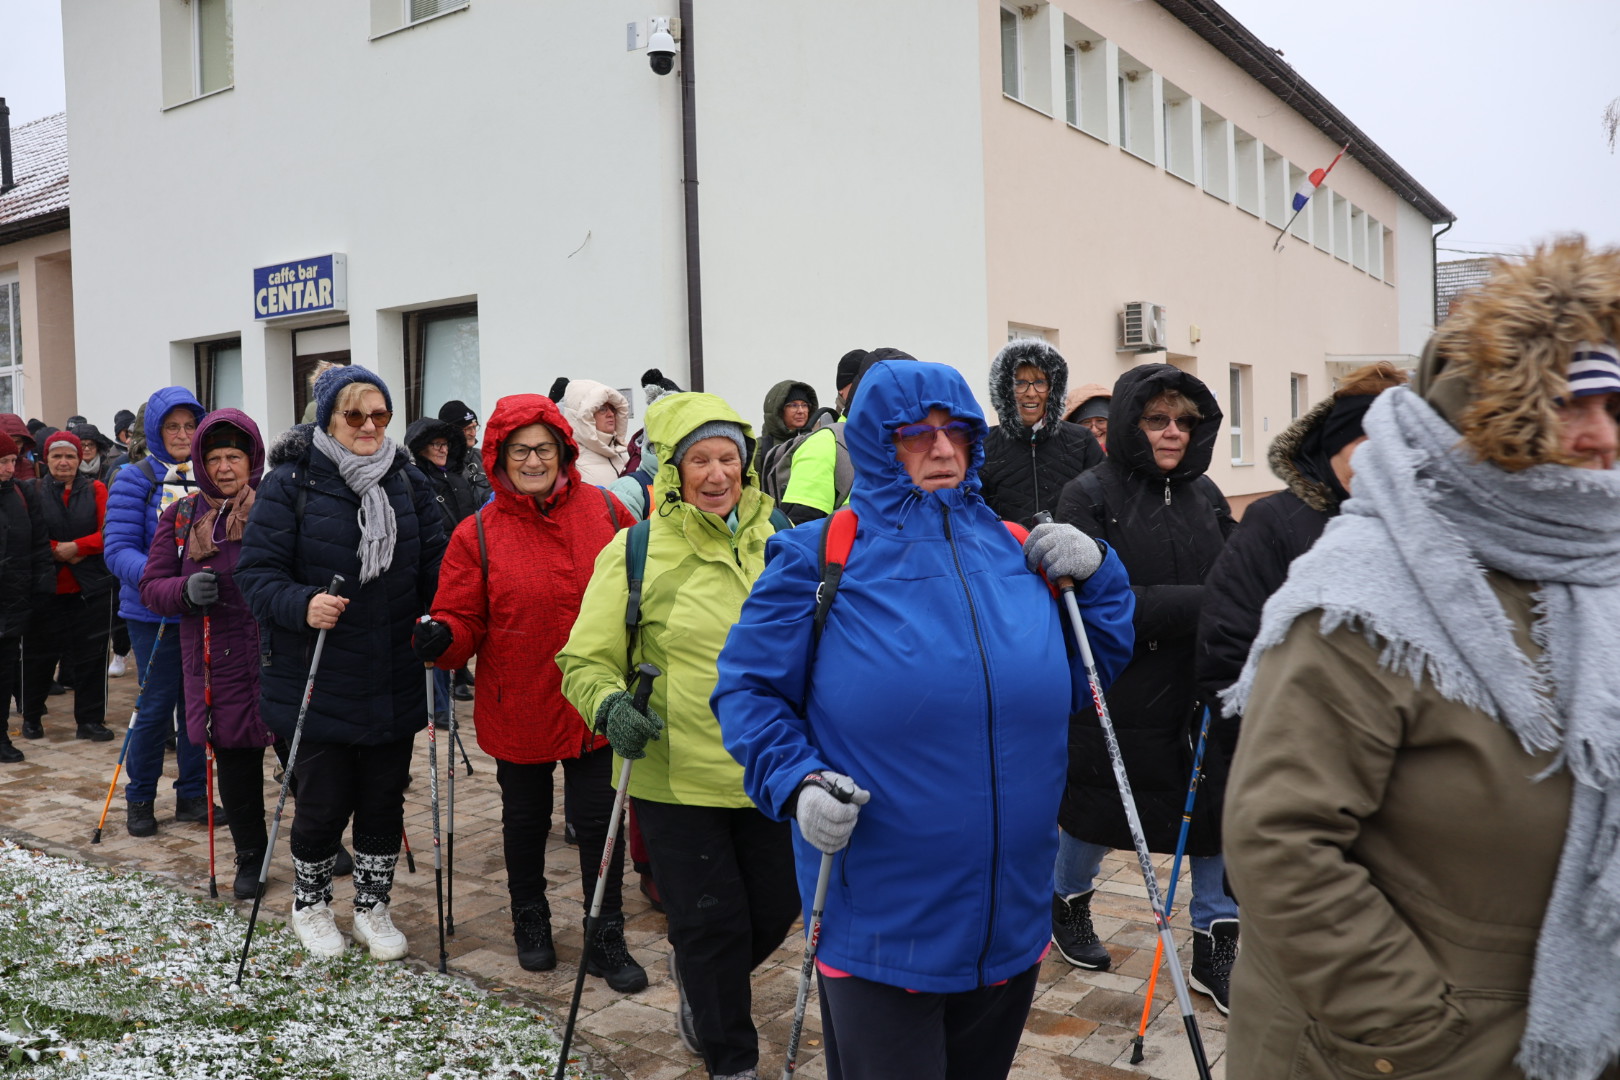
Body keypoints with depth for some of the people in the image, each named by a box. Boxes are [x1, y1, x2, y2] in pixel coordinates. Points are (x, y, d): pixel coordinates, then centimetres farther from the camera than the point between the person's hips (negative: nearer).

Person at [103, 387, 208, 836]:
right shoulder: (136, 478, -6)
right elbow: (119, 549, -13)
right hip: (153, 613, -4)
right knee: (157, 705, 1)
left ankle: (192, 794, 23)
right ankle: (139, 799, 19)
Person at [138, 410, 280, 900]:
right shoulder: (183, 516, 9)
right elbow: (151, 586, 7)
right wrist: (186, 591, -13)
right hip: (220, 664, 3)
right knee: (235, 762, 12)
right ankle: (250, 857, 29)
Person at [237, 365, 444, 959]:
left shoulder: (408, 482, 4)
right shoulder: (289, 483, -8)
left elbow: (434, 566, 8)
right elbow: (257, 572, -10)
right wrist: (302, 605, -28)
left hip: (393, 682, 4)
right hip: (317, 683, -3)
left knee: (384, 799, 13)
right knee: (325, 802, 6)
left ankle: (372, 906, 35)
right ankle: (310, 905, 34)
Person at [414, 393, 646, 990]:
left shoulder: (604, 511, -3)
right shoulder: (478, 535, -6)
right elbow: (464, 621, -5)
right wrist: (441, 638, -26)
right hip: (519, 709, 0)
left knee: (598, 818, 5)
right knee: (525, 820, 18)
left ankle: (606, 939, 24)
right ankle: (530, 923, 42)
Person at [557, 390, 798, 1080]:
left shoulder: (780, 542, 1)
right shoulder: (635, 550, -7)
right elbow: (586, 660, -5)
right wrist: (610, 705, -24)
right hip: (676, 776, -3)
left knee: (775, 908, 16)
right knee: (712, 923, 4)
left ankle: (700, 981, 49)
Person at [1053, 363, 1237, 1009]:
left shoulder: (1204, 494, 6)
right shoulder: (1090, 495, -11)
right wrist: (1202, 604, -26)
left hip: (1198, 688, 5)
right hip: (1118, 691, -4)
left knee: (1214, 809, 8)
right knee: (1097, 815, 13)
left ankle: (1214, 950, 26)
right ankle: (1067, 904, 42)